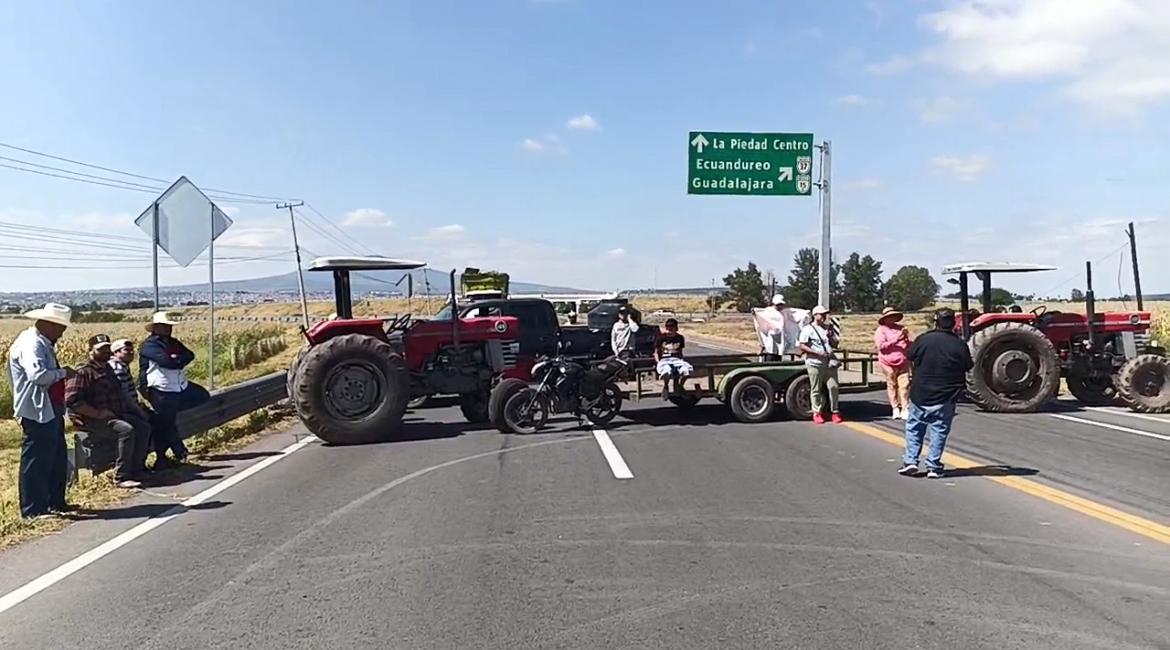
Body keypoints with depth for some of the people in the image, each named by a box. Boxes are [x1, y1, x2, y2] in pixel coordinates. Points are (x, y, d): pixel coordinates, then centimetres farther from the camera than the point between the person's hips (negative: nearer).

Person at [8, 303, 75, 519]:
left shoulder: (43, 343, 16)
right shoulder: (31, 343, -16)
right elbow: (37, 375, -30)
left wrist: (61, 373, 6)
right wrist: (63, 373, -16)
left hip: (50, 411, 11)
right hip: (38, 412, -11)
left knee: (58, 460, 17)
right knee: (36, 461, -3)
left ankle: (56, 503, 28)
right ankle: (33, 510, 4)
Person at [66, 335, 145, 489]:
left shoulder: (108, 369, 19)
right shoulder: (84, 372, -9)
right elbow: (71, 400, -19)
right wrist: (97, 413, -20)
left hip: (114, 417, 8)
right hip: (92, 422, -8)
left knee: (142, 428, -11)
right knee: (126, 430, -29)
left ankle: (134, 472, -7)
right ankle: (121, 477, -24)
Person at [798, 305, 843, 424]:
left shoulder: (829, 328, 18)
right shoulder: (807, 329, -1)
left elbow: (835, 344, 17)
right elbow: (802, 346, -8)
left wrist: (830, 337, -3)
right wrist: (817, 352, -16)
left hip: (830, 362, 5)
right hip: (814, 362, -4)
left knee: (834, 387, -2)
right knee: (816, 389, 0)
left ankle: (835, 411, 9)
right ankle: (817, 412, 10)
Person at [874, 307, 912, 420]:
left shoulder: (900, 328, 17)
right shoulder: (881, 330, 3)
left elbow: (908, 345, 21)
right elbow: (881, 345, -11)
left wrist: (906, 338, 0)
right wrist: (896, 340, -15)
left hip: (903, 363, 3)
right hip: (889, 363, -3)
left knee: (904, 385, -6)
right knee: (892, 386, 2)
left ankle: (905, 410, -6)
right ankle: (895, 409, 11)